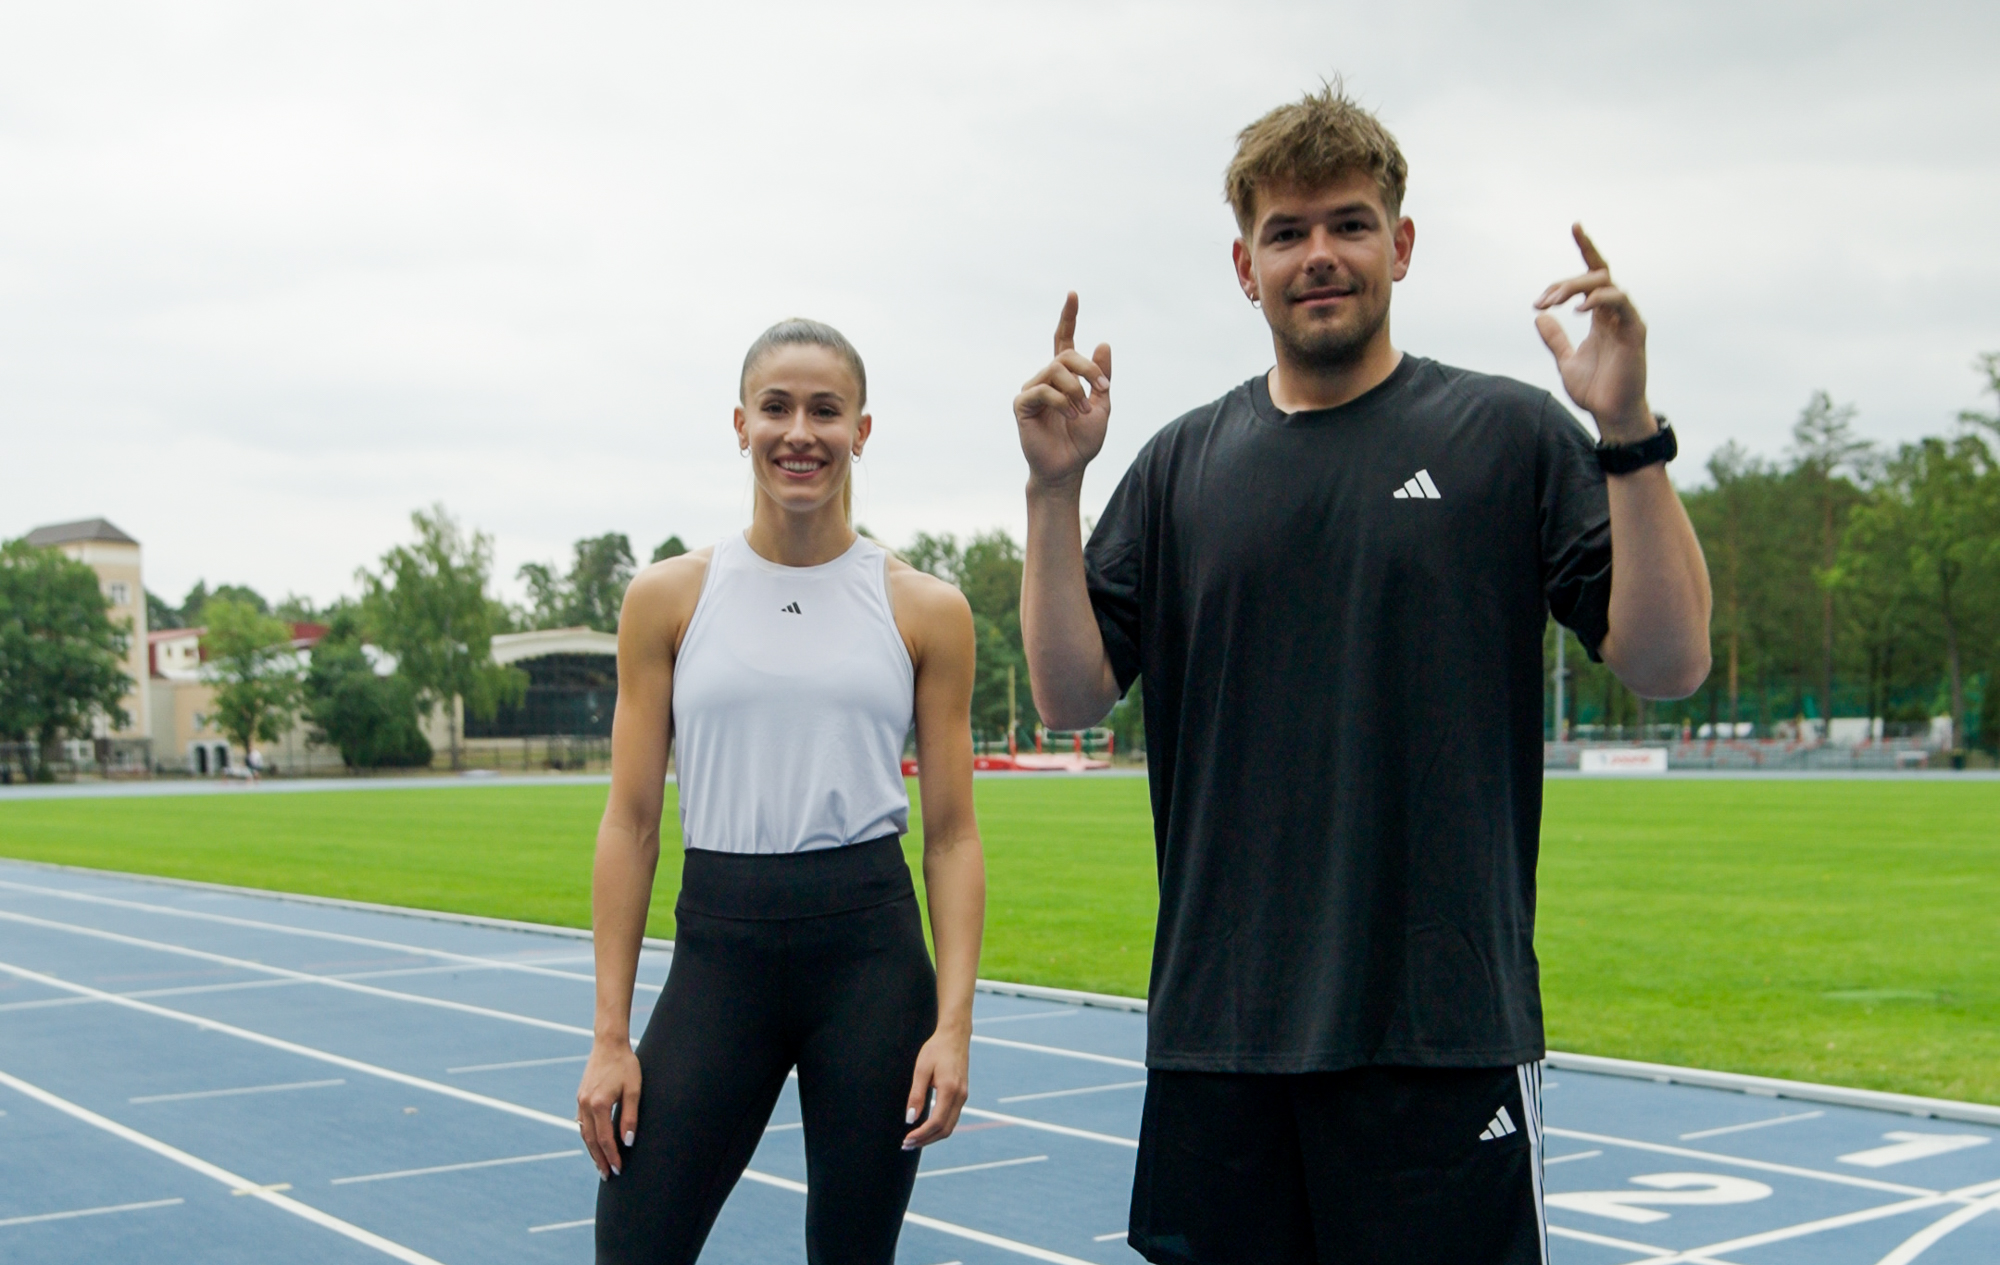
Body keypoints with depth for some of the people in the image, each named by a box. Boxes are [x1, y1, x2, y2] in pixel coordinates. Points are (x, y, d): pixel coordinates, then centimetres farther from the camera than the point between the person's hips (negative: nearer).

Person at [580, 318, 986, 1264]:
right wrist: (610, 1037, -1)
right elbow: (630, 823, 3)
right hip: (719, 948, 0)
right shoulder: (669, 599, 4)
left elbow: (952, 833, 4)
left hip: (872, 949, 0)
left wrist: (954, 1022, -6)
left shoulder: (926, 611, 3)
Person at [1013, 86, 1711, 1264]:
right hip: (1216, 1033, 3)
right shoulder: (1183, 464, 9)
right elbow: (1074, 693, 4)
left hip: (1443, 1033, -3)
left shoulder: (1509, 434, 1)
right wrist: (1055, 486, -7)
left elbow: (1668, 663, -6)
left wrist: (1629, 432, -17)